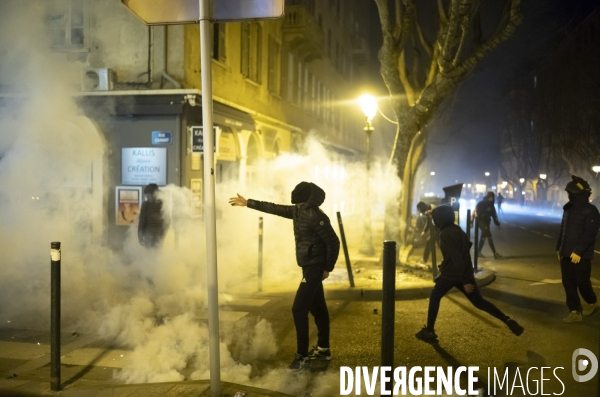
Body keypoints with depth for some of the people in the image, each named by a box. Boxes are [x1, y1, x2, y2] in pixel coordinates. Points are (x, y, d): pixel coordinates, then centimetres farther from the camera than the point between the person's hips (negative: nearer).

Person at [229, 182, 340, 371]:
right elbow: (273, 208, 16)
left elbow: (333, 242, -21)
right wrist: (247, 203, 21)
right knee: (317, 307, 17)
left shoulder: (315, 216, -22)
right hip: (309, 266, 9)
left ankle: (302, 356, -5)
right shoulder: (298, 211, 5)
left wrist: (328, 268, -15)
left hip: (315, 267, -9)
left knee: (299, 309, -10)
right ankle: (323, 349, 28)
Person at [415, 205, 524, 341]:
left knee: (434, 298, 13)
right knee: (479, 301, 12)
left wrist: (465, 281, -22)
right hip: (466, 272, 7)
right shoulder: (457, 229, 9)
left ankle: (429, 330, 13)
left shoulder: (445, 234, -17)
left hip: (450, 273, -7)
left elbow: (456, 257, -23)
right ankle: (507, 320, -2)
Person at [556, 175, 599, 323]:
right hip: (566, 254, 7)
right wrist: (559, 248, 16)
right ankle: (575, 311, 13)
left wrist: (579, 251, -24)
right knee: (568, 283, 6)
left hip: (581, 255, -7)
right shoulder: (568, 208, 11)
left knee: (582, 282, 2)